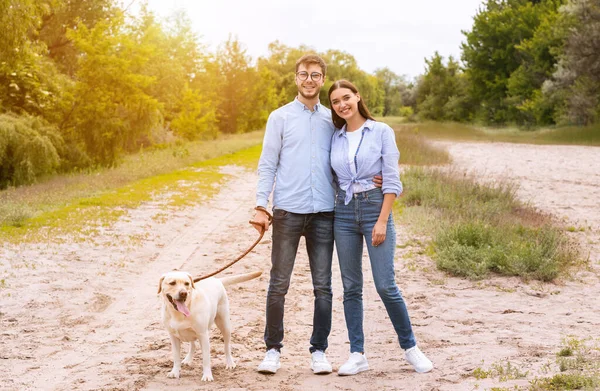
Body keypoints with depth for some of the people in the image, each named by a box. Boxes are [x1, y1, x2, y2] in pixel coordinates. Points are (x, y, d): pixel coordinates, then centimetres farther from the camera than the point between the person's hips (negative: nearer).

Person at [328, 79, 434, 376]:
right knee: (351, 287, 5)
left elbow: (391, 181, -7)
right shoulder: (335, 138, 9)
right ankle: (357, 354, 12)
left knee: (385, 285, -8)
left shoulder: (381, 132, -3)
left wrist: (382, 221, -14)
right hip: (344, 212, 4)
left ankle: (410, 347, 10)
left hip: (375, 207, -4)